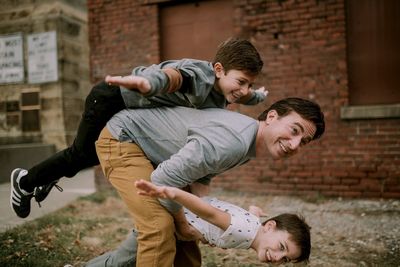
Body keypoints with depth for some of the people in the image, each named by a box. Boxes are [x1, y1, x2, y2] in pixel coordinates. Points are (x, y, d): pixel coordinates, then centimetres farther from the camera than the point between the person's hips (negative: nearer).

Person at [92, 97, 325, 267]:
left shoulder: (248, 146, -1)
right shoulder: (233, 142, -33)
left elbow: (203, 172, 12)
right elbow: (164, 181, -31)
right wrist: (182, 222, -13)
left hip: (154, 149, 9)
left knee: (177, 222, 15)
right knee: (160, 225, -20)